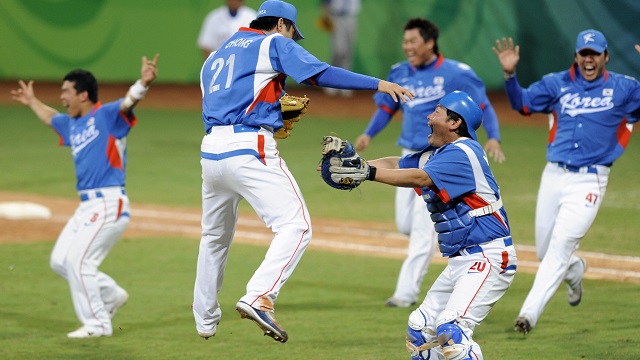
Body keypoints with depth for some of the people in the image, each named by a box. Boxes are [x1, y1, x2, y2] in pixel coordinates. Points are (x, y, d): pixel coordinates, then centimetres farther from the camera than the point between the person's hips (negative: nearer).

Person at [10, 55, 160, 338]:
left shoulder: (106, 116, -8)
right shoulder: (71, 124, 17)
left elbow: (128, 102, -28)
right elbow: (50, 117, 40)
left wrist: (144, 83, -47)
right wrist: (32, 102, 54)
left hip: (108, 205, -9)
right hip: (86, 206, 9)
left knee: (78, 261, -13)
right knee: (60, 261, 13)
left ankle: (98, 323, -3)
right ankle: (111, 295, 27)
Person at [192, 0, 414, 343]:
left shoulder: (214, 58, 25)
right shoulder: (274, 44, 6)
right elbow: (322, 73, -6)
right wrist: (378, 84, -5)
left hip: (211, 149, 7)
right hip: (249, 148, -7)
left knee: (215, 236, 22)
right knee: (295, 225, -11)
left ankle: (205, 321, 30)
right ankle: (258, 298, -29)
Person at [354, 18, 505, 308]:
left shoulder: (454, 73, -10)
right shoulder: (399, 74, 6)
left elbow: (483, 105, -8)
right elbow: (386, 108, 14)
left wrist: (493, 138, -23)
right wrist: (368, 135, -3)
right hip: (409, 156, 7)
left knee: (423, 228, -11)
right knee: (405, 224, 8)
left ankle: (407, 292, -10)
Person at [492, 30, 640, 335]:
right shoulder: (557, 84, 7)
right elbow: (522, 103, 5)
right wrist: (510, 74, -12)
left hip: (588, 181, -4)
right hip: (553, 175, 4)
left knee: (560, 247, -15)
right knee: (543, 251, 12)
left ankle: (530, 313, -16)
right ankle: (574, 270, 46)